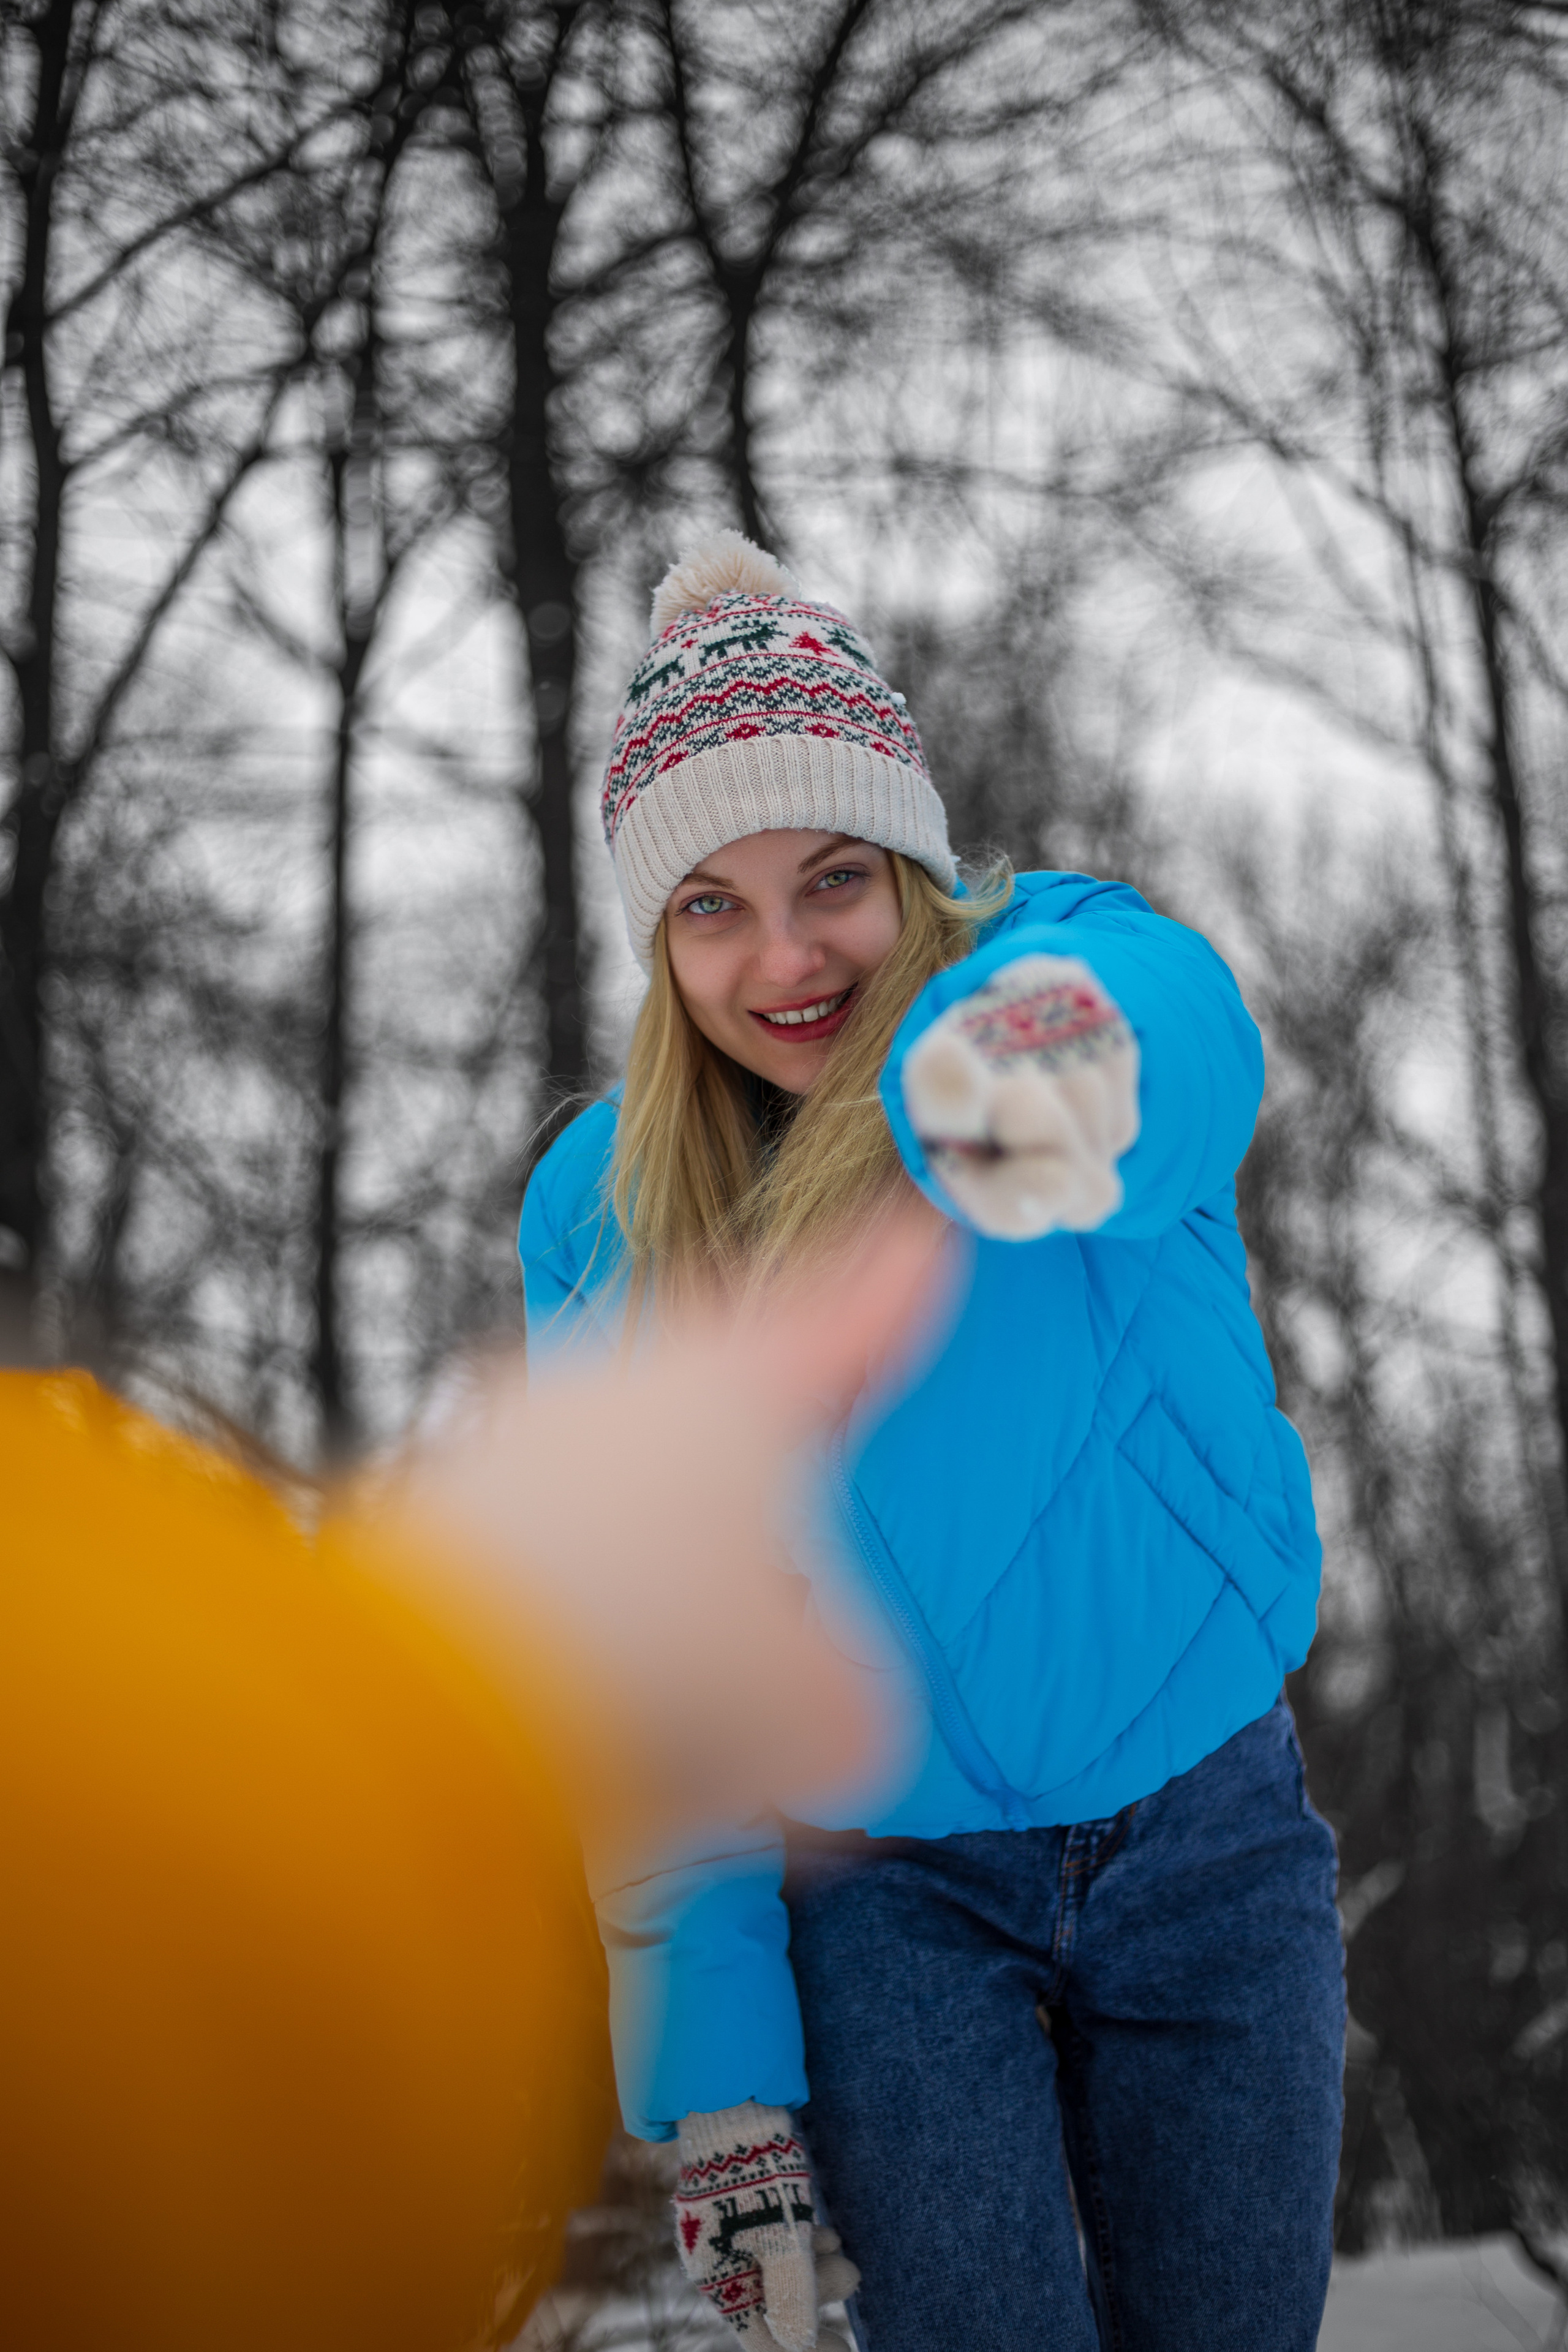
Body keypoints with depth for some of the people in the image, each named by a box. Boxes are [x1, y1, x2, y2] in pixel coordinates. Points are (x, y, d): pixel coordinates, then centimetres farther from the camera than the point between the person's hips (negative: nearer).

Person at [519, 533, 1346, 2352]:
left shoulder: (1096, 967, -13)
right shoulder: (602, 1216, -4)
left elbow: (1155, 1018, -40)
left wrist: (1044, 1054, -65)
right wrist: (715, 2065, -8)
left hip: (1207, 1846, 0)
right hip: (885, 1891, 0)